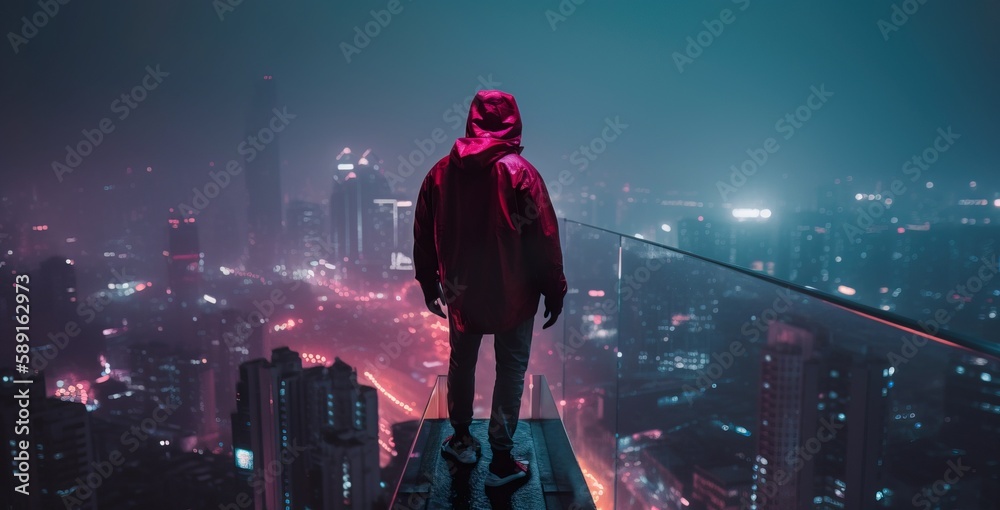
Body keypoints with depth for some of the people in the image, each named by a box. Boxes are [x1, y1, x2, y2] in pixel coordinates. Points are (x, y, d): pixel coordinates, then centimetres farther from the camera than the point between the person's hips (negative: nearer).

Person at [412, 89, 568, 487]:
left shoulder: (441, 171, 0)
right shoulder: (520, 172, -14)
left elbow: (423, 236, 6)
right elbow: (543, 238, -14)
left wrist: (429, 283, 17)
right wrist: (554, 290, -4)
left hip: (460, 290, 4)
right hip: (512, 293, -4)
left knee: (461, 363, 21)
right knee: (510, 371, 9)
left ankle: (461, 439, 37)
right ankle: (501, 460, 16)